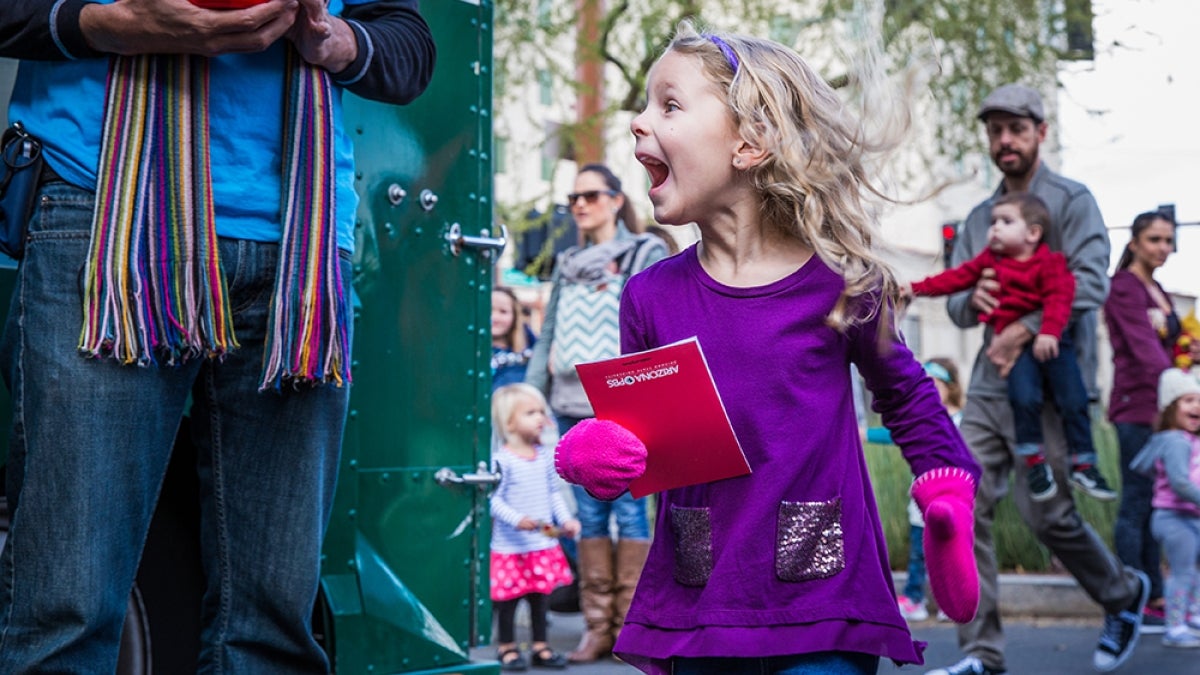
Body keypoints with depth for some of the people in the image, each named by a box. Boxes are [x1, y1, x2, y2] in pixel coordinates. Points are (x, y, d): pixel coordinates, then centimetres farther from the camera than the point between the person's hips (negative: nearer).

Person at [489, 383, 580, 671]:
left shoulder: (546, 456, 5)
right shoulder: (502, 461, -14)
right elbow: (494, 499, -16)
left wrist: (565, 520, 3)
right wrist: (517, 520, -28)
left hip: (544, 544, 6)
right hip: (511, 547, -6)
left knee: (541, 595, 13)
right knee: (509, 598, 4)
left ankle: (540, 645, 24)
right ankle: (507, 647, 18)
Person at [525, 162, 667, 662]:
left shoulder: (645, 255, 3)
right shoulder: (568, 264, 19)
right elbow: (549, 330, 19)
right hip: (574, 406, 6)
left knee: (628, 511, -5)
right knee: (589, 516, 6)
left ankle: (632, 627, -1)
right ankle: (598, 625, 9)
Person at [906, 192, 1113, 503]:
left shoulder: (1050, 263, -2)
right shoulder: (989, 261, 12)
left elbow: (1059, 298, -14)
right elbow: (957, 277, 14)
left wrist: (1049, 332, -29)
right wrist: (918, 288, 8)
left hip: (1051, 340, -1)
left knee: (1073, 401, -4)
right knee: (1024, 398, -18)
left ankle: (1084, 464, 6)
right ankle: (1034, 462, -4)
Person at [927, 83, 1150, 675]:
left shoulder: (1070, 202, -1)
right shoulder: (978, 219, 18)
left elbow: (1090, 282, -14)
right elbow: (954, 302, 15)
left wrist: (1025, 329, -23)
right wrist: (972, 298, -9)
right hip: (988, 387, 6)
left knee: (1047, 515, -6)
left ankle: (1124, 594, 24)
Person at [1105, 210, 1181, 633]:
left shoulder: (1158, 292, 19)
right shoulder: (1124, 288, -8)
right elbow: (1142, 346, -22)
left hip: (1158, 407, 9)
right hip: (1136, 406, -9)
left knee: (1153, 505, 9)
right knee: (1137, 504, -8)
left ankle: (1154, 598, 13)